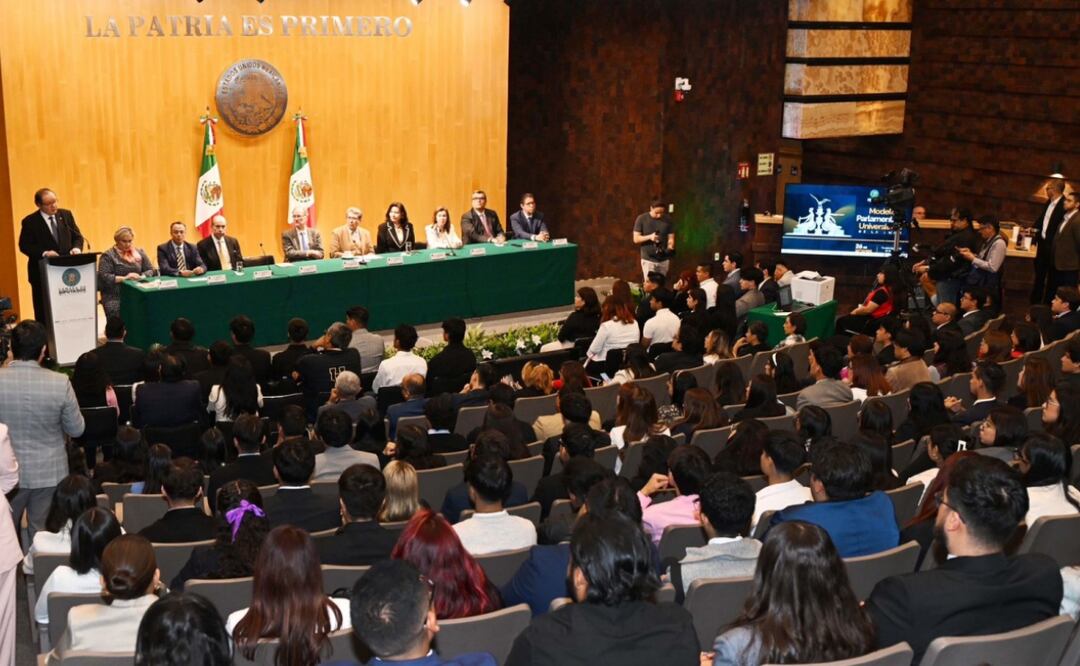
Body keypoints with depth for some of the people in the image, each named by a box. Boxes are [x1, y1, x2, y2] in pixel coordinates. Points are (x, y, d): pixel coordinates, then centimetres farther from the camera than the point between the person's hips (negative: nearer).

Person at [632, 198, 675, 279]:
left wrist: (670, 248, -19)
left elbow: (671, 238, 3)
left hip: (664, 260, 2)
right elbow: (636, 239, -4)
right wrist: (649, 237, -21)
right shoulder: (641, 219, -4)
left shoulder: (668, 220, 1)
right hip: (648, 259, -2)